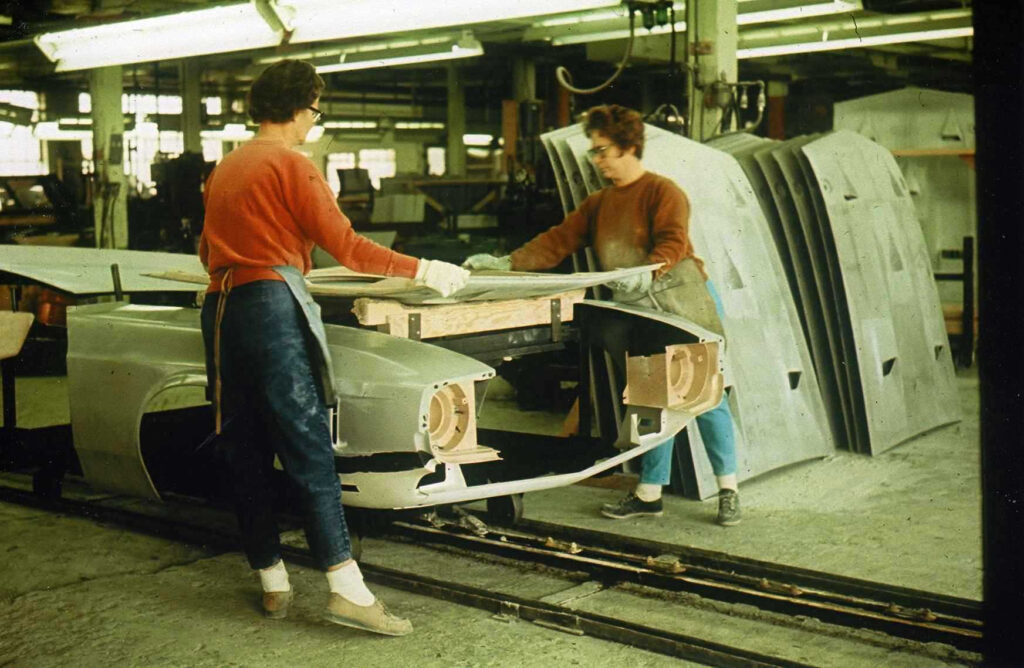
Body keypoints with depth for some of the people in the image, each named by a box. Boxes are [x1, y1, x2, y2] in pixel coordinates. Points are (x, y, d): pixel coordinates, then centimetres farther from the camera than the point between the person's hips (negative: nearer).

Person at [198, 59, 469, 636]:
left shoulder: (225, 169, 20)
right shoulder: (291, 165, -4)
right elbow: (346, 246, -11)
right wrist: (424, 271, -7)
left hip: (221, 310, 8)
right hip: (272, 304, -8)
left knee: (246, 454, 9)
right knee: (308, 448, -11)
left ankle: (272, 582, 13)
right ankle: (347, 588, -14)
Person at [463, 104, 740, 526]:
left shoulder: (663, 192, -6)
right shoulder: (598, 204, 16)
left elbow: (673, 242, -21)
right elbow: (558, 241, 12)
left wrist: (647, 274, -40)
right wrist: (506, 263, 2)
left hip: (683, 304, -6)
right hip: (638, 316, 6)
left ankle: (728, 490, 10)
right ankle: (649, 494, 14)